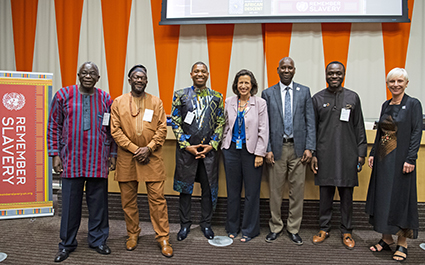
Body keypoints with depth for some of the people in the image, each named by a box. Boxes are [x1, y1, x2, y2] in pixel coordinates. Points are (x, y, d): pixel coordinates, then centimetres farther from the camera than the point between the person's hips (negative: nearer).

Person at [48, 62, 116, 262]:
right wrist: (55, 154, -1)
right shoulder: (63, 95, 3)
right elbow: (53, 126, 4)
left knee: (98, 202, 8)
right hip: (71, 160, -1)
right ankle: (67, 244, 25)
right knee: (70, 203, 7)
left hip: (98, 161, 1)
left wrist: (113, 155, 5)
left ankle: (98, 240, 26)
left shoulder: (106, 100, 6)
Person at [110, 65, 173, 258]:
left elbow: (162, 128, 1)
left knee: (157, 198, 0)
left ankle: (163, 238, 12)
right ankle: (132, 234, 28)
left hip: (152, 158, -1)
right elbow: (116, 130, -1)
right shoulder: (118, 102, 5)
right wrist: (134, 149, -10)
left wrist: (148, 148, -11)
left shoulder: (156, 102, 6)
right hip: (127, 158, 1)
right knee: (128, 199, 10)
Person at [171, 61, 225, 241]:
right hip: (186, 149, -1)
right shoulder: (180, 95, 2)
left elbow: (221, 123, 5)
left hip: (209, 150, 1)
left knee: (209, 188, 8)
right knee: (185, 188, 8)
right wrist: (187, 146, -8)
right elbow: (175, 122, 0)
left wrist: (212, 145, -7)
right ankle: (185, 224, 25)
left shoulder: (217, 97, 6)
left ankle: (206, 223, 26)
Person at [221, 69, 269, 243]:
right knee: (232, 191, 11)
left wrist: (260, 154, -9)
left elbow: (263, 130, -4)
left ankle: (249, 230, 21)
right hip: (231, 150, 3)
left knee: (252, 192, 4)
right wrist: (224, 146, 8)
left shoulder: (260, 103, -1)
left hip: (251, 151, -3)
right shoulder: (229, 102, 8)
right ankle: (232, 227, 27)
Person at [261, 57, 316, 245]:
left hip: (298, 148, 1)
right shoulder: (268, 93, 5)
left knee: (297, 190, 6)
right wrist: (267, 149, -5)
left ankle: (293, 228, 22)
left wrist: (309, 147, -4)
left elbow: (310, 121, 4)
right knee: (275, 190, 7)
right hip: (277, 148, 0)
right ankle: (275, 227, 23)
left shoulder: (304, 92, 7)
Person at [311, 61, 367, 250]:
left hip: (347, 155, 1)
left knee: (347, 195, 7)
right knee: (325, 194, 7)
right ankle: (324, 229, 23)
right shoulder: (317, 98, 5)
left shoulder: (353, 97, 7)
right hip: (324, 155, 0)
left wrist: (361, 153, 3)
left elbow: (359, 128, 8)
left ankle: (346, 232, 22)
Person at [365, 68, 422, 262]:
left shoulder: (413, 104, -5)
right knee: (382, 197, 9)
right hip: (383, 158, 6)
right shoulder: (386, 105, 12)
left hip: (401, 159, -6)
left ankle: (402, 244, 15)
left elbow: (417, 133, -10)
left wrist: (410, 159, -17)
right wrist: (373, 153, 8)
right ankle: (386, 239, 22)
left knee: (400, 198, 0)